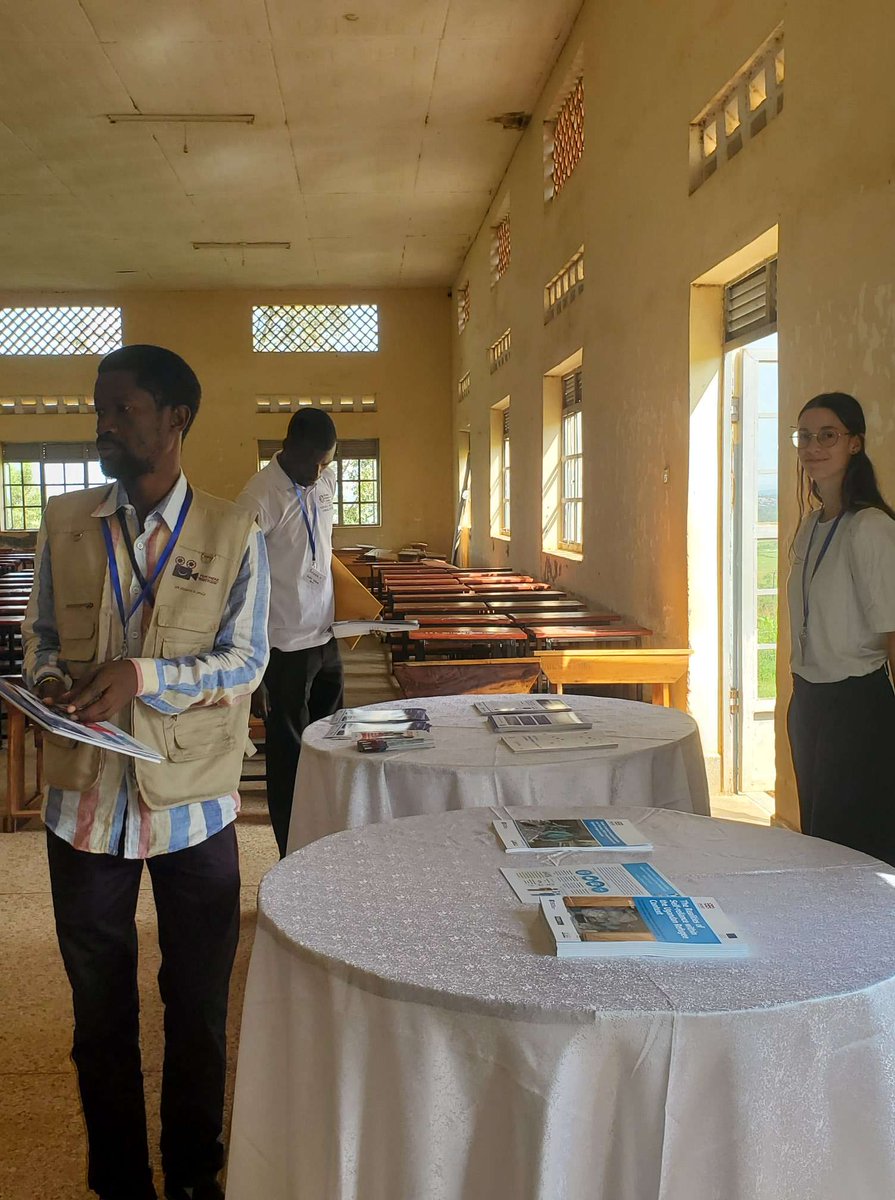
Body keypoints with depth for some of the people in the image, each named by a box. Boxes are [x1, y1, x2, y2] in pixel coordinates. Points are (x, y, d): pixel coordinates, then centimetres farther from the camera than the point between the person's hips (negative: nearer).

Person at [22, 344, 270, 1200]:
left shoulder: (232, 534, -6)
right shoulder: (64, 524, 2)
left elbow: (246, 662, -7)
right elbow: (40, 635, 9)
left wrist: (143, 674, -21)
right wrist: (51, 677, -13)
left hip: (194, 805, -2)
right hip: (86, 800, 2)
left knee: (198, 1007, 14)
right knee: (101, 1009, 16)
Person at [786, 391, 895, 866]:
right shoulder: (811, 525, 9)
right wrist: (803, 699, 14)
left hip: (857, 704, -9)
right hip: (808, 701, 9)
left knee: (851, 848, 1)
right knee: (814, 833, 18)